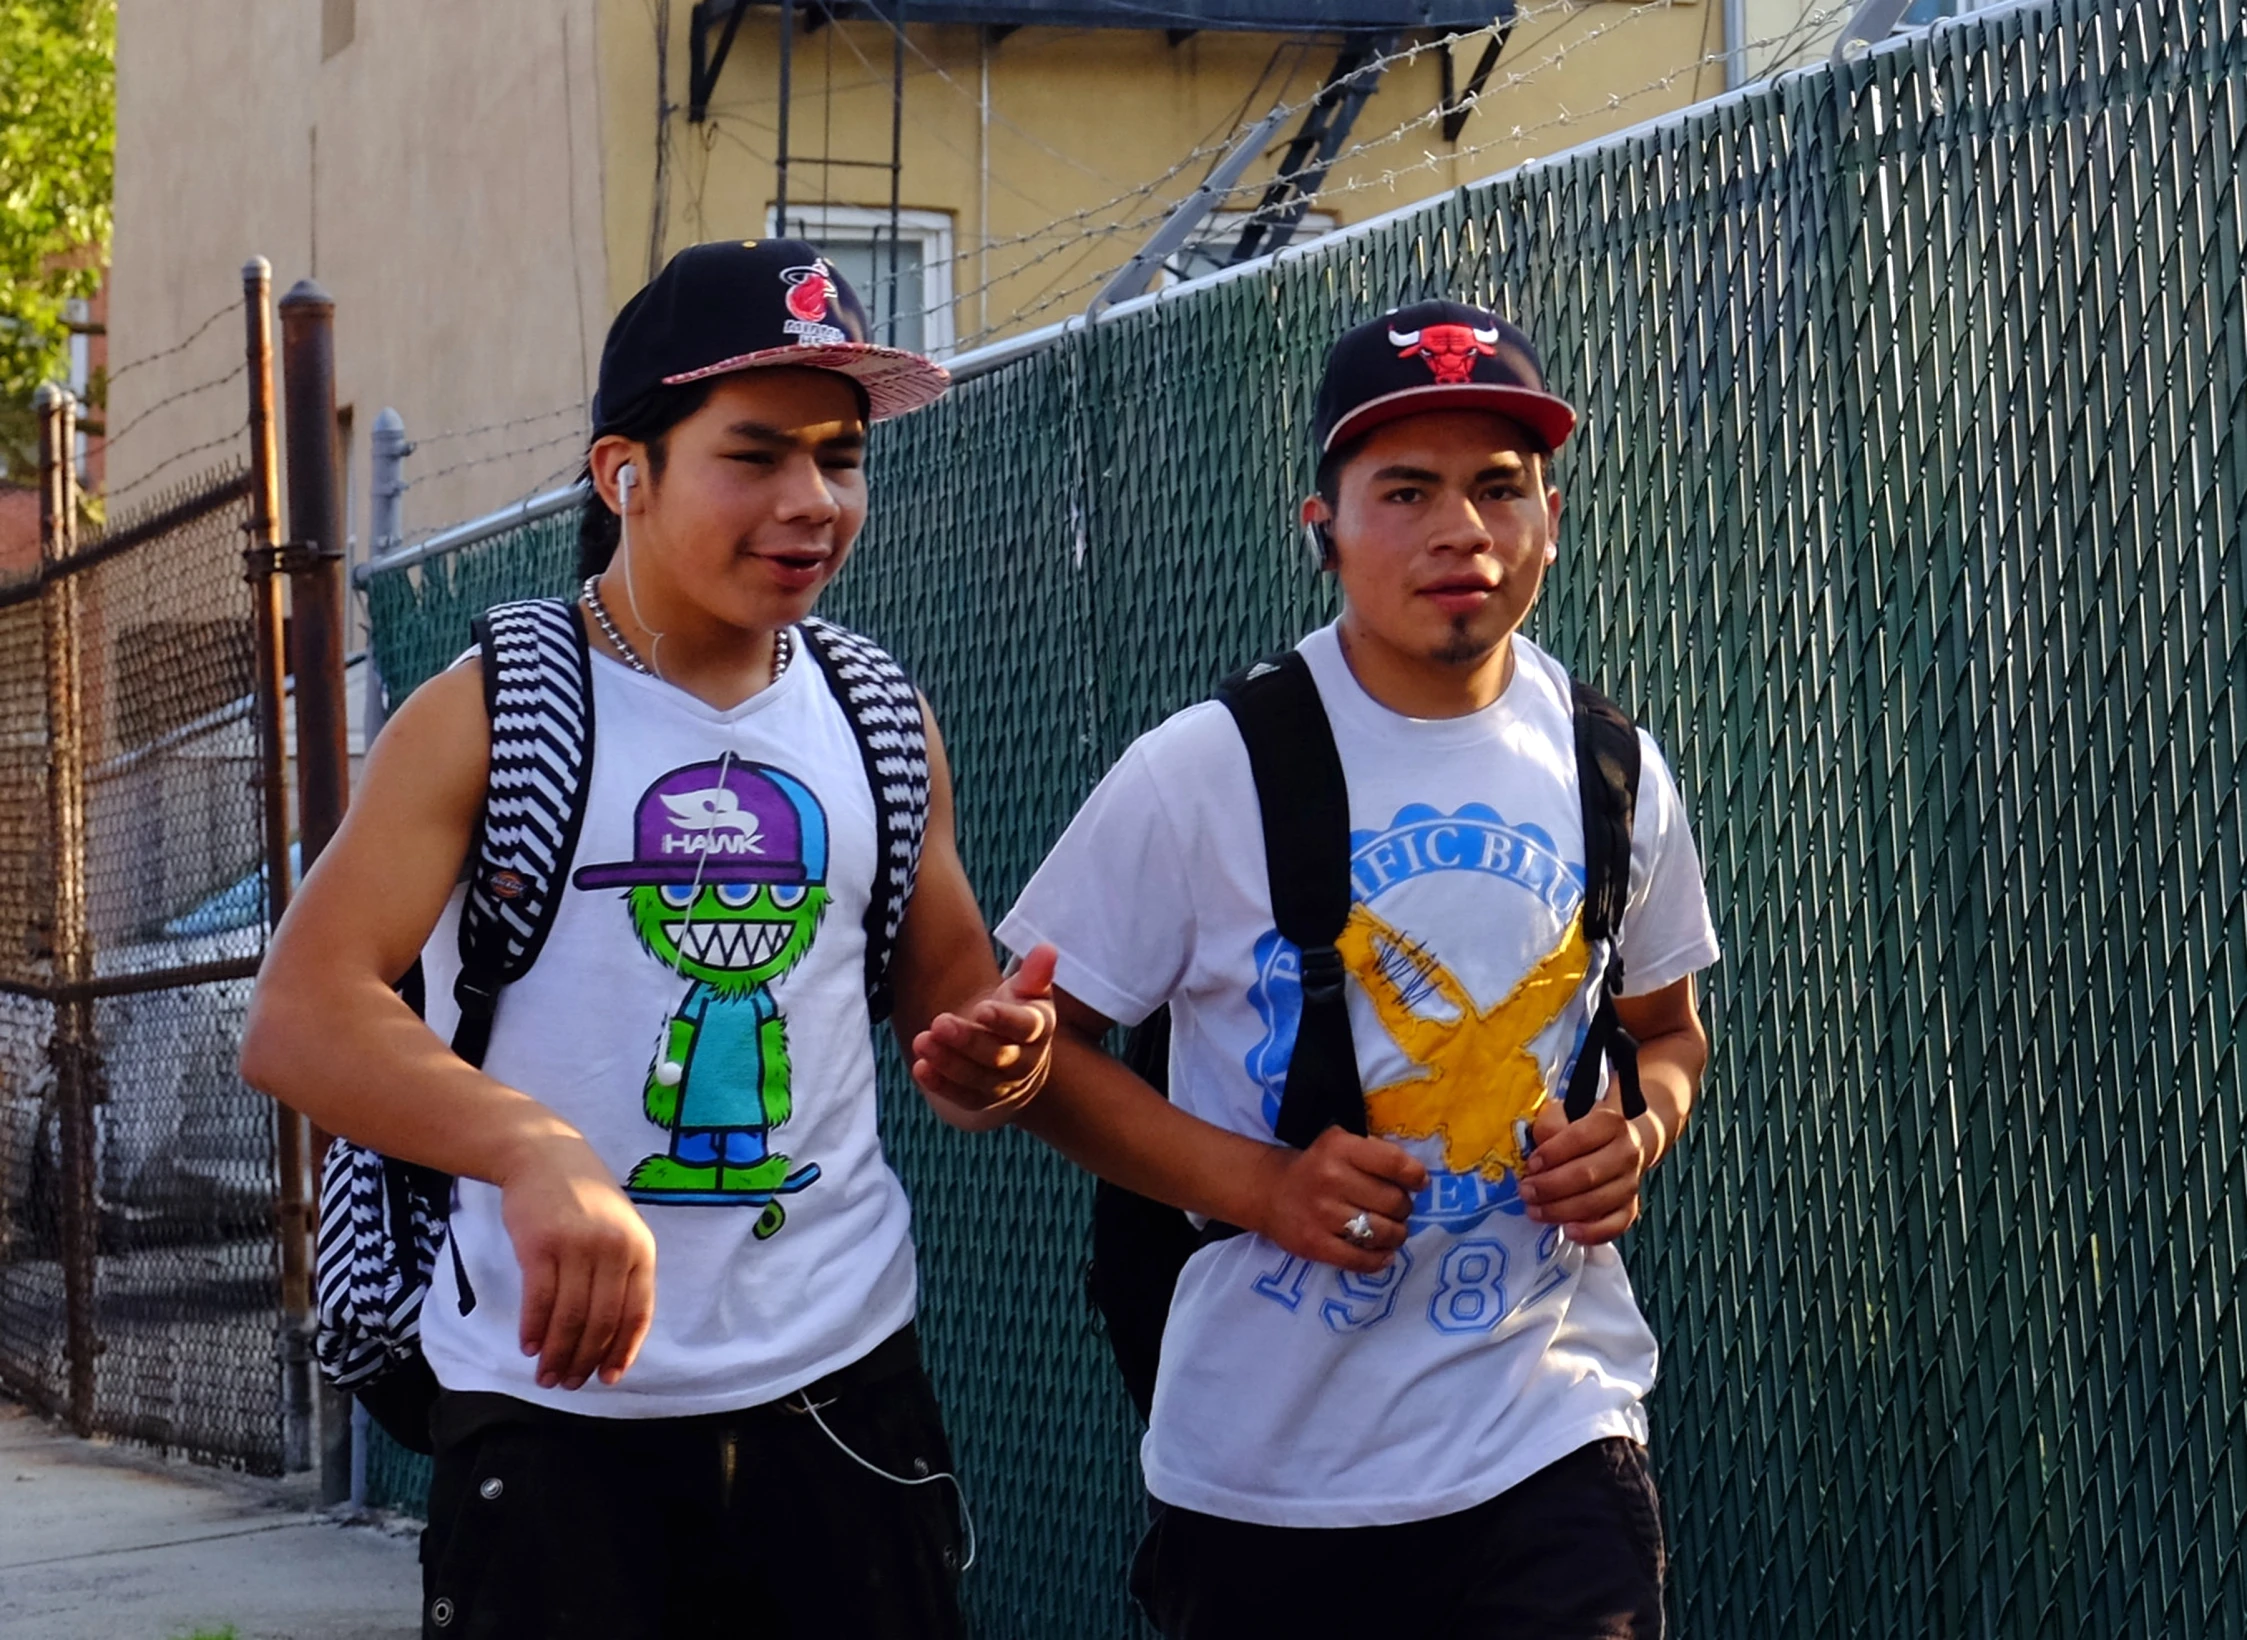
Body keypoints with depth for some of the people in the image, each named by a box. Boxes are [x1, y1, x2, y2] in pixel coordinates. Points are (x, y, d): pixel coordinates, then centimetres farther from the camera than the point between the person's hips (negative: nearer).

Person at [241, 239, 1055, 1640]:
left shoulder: (880, 724, 8)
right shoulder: (487, 718, -5)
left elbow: (952, 991, 21)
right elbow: (299, 1021, -16)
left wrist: (987, 1057, -5)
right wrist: (534, 1145, -34)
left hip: (843, 1380, 4)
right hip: (557, 1397, -3)